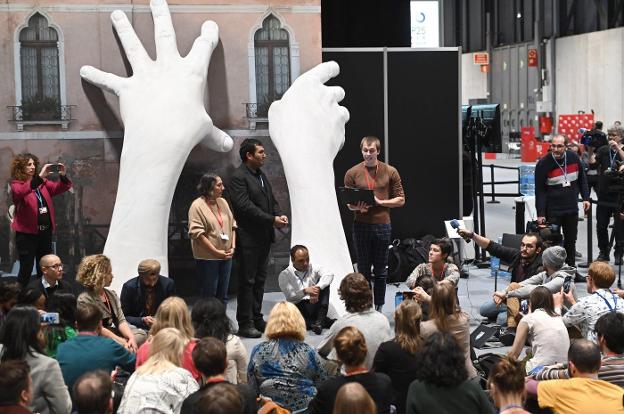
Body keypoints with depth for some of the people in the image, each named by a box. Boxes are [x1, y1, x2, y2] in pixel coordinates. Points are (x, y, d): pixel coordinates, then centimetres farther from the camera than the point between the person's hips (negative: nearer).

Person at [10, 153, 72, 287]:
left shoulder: (43, 183, 11)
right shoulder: (16, 185, -5)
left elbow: (60, 188, 5)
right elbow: (21, 192, -27)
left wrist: (63, 176, -16)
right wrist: (40, 176, -35)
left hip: (45, 232, 5)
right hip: (27, 233, -5)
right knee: (26, 269, -4)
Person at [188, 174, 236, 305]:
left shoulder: (223, 202, 9)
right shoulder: (197, 206, -10)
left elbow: (232, 225, 14)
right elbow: (197, 234, -15)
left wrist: (233, 247, 0)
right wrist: (217, 252, -15)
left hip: (226, 256, 6)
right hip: (207, 258, -6)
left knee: (222, 296, 12)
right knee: (209, 295, 1)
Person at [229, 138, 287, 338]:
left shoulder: (261, 175, 16)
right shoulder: (239, 177, -13)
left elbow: (272, 200, 20)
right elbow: (245, 206, -20)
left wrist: (279, 215, -2)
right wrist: (272, 219, -19)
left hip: (264, 237, 9)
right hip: (248, 238, -9)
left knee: (259, 280, 14)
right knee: (247, 281, -3)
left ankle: (257, 319, 22)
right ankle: (245, 324, 1)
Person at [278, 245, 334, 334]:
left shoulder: (313, 269, 11)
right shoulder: (284, 275, 6)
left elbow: (329, 274, -12)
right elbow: (290, 296, -8)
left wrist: (317, 288, -30)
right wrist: (305, 291, -27)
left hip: (315, 305, 3)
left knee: (324, 282, -16)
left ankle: (319, 319, -30)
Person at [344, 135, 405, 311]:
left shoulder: (390, 172, 3)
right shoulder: (352, 173, 3)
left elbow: (400, 200, 3)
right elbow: (348, 203, 7)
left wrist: (380, 202, -12)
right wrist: (356, 207, -16)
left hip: (382, 225, 0)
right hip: (361, 226, 0)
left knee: (380, 271, 6)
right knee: (363, 270, 5)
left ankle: (378, 309, 14)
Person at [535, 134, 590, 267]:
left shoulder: (574, 158, -1)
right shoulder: (543, 164, -13)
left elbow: (582, 179, 13)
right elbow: (540, 191, -13)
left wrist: (585, 198, 6)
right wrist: (540, 214, -15)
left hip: (572, 209, 4)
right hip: (552, 211, -4)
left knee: (571, 241, 13)